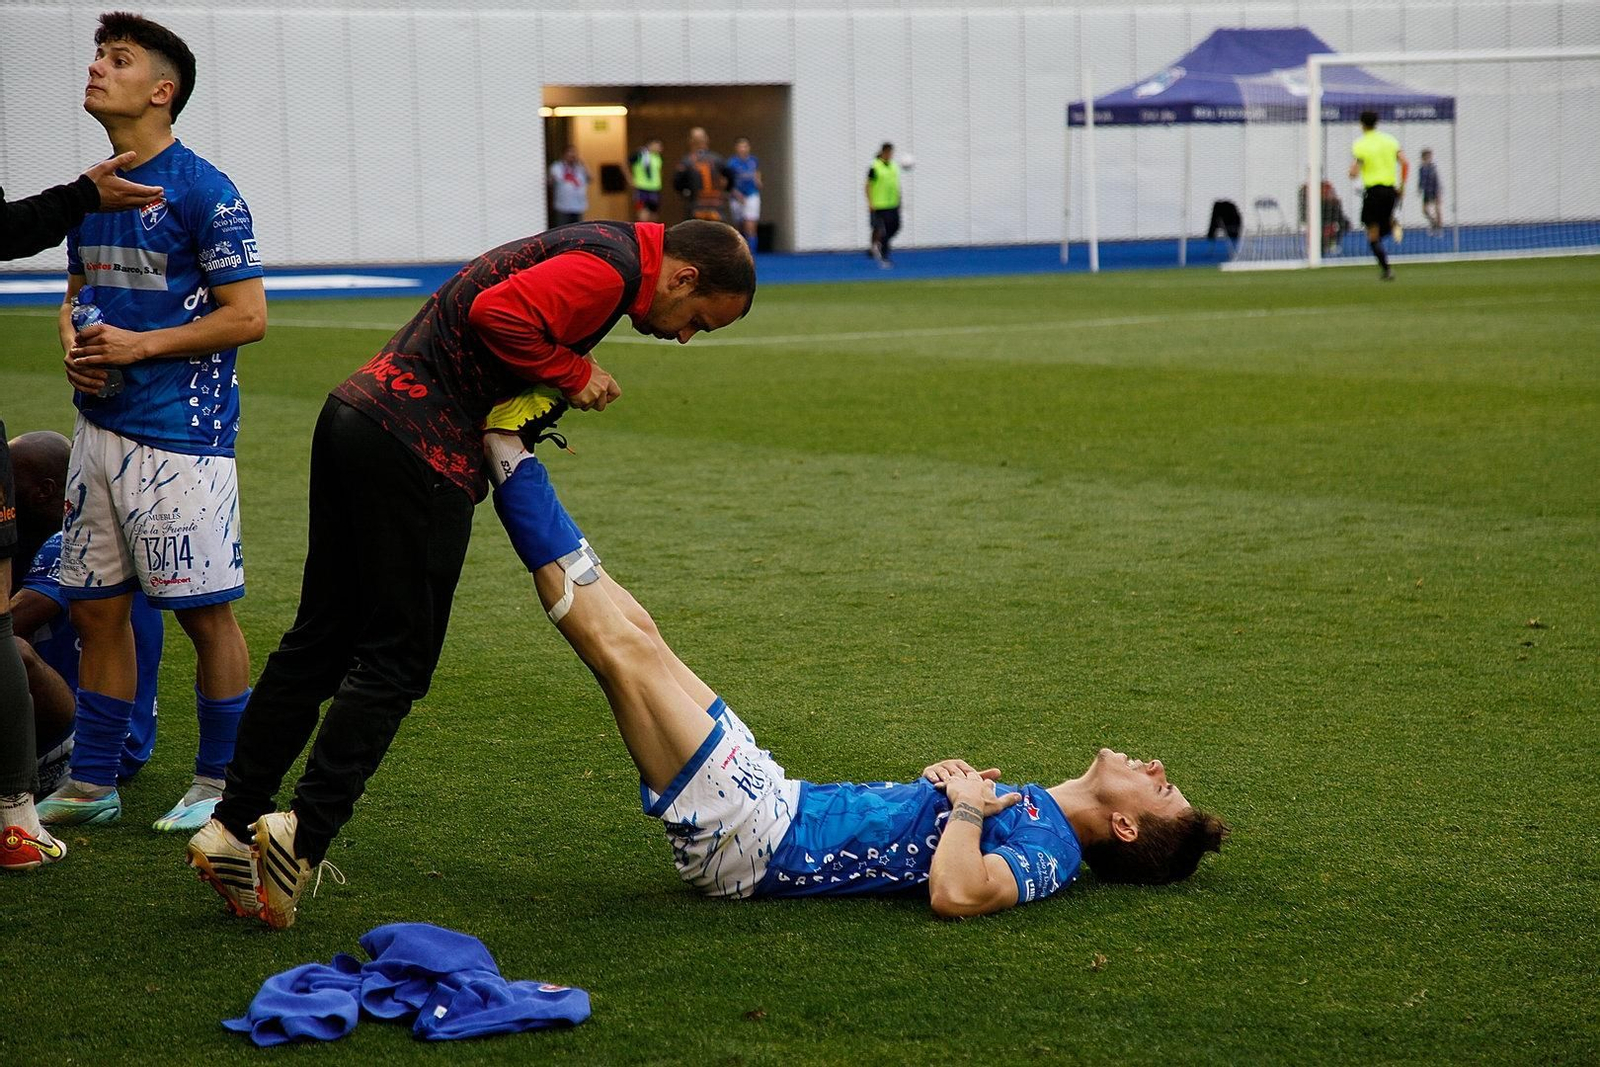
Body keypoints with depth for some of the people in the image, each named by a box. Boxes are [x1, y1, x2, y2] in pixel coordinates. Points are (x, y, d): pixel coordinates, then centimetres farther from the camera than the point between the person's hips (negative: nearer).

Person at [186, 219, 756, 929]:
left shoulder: (587, 251, 21)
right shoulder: (613, 265, -10)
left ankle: (233, 825, 16)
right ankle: (304, 836, -8)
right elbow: (499, 313, -23)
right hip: (416, 450, -10)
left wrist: (564, 379, 7)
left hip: (356, 414, 10)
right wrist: (572, 373, -10)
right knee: (394, 663, -3)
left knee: (317, 644, 13)